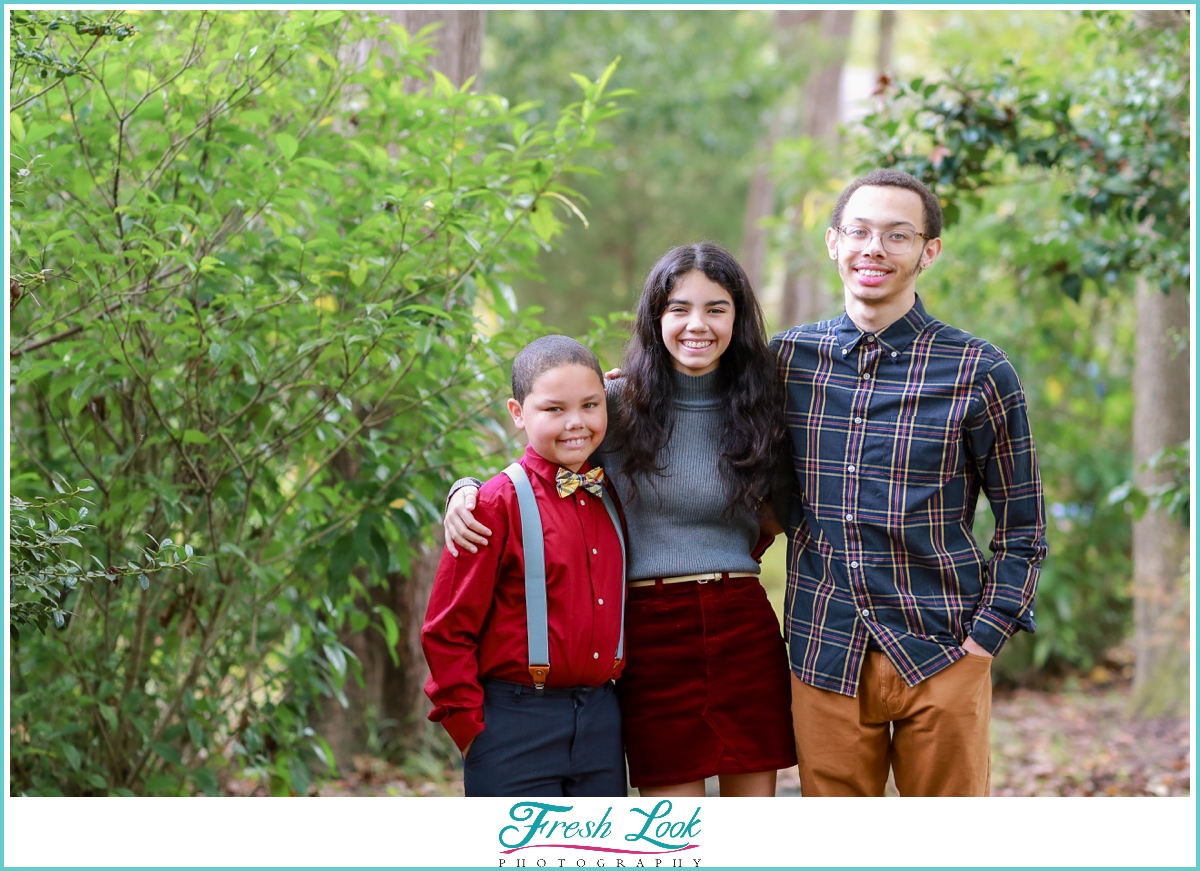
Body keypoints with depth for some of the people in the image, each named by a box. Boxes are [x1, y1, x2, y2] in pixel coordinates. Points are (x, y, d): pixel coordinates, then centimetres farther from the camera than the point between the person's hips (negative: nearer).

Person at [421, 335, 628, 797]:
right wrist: (468, 725, -9)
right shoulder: (499, 504, -9)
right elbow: (446, 630, -8)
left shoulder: (609, 499, 9)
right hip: (518, 722, -6)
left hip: (601, 721, 6)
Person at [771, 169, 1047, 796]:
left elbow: (1022, 528, 2)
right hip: (824, 656, 2)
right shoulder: (788, 358, 5)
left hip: (941, 657, -2)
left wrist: (984, 638, -6)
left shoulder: (979, 373, -4)